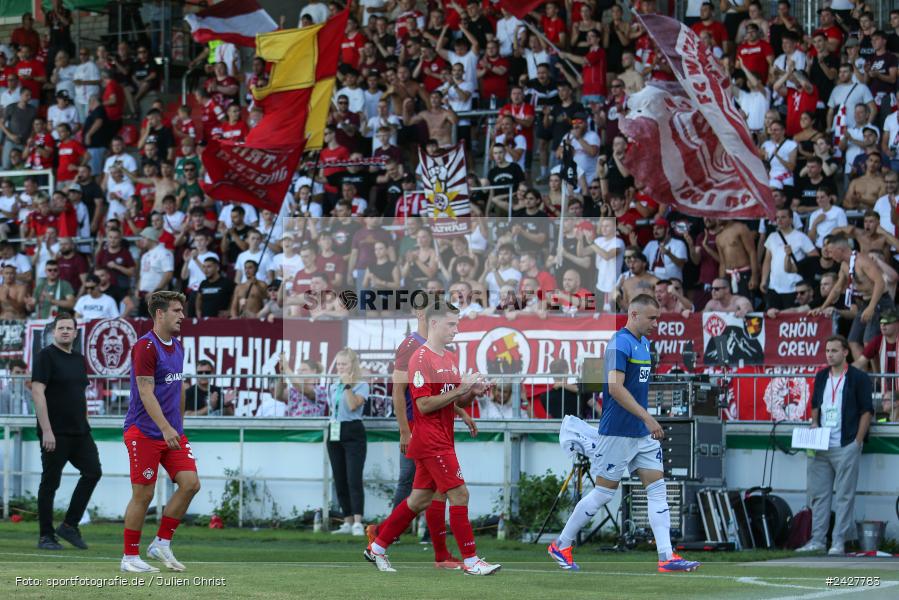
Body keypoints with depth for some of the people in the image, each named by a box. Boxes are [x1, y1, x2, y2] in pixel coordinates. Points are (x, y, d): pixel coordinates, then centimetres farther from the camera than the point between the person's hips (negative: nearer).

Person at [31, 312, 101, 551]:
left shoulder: (79, 359, 15)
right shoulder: (46, 356, -8)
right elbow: (37, 392, -15)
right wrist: (46, 430, -21)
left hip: (79, 432, 7)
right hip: (55, 433, -7)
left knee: (93, 471, -2)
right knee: (50, 482, -1)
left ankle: (69, 526, 8)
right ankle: (46, 536, 6)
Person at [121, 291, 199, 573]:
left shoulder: (177, 348, 12)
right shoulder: (145, 347, -14)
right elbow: (146, 393, -21)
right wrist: (166, 428, -29)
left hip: (172, 432, 8)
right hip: (144, 432, -8)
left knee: (190, 483, -4)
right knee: (143, 495, -4)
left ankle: (162, 544, 8)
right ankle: (130, 558, 6)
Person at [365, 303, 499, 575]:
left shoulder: (451, 358, 15)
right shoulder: (421, 359, -14)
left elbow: (458, 402, 22)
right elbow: (424, 405, -19)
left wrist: (472, 392, 1)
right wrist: (459, 389, -20)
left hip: (441, 440, 9)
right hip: (431, 440, -9)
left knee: (420, 499, 13)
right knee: (459, 494, -10)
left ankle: (377, 548, 22)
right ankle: (470, 561, -6)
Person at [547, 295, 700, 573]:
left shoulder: (643, 343, 13)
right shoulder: (620, 344, -16)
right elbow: (615, 388, -26)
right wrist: (647, 418, -27)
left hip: (642, 434, 9)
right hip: (618, 433, -9)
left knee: (657, 488, 1)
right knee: (604, 492, -2)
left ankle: (666, 557, -3)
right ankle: (561, 545, 13)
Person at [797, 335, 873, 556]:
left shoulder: (858, 378, -3)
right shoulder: (821, 377, 14)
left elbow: (867, 411, -4)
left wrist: (857, 442, -9)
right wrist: (814, 423, 6)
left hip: (846, 446, -6)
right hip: (820, 446, 6)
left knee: (844, 495, -4)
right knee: (819, 494, 8)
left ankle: (839, 542, -2)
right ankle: (817, 540, 13)